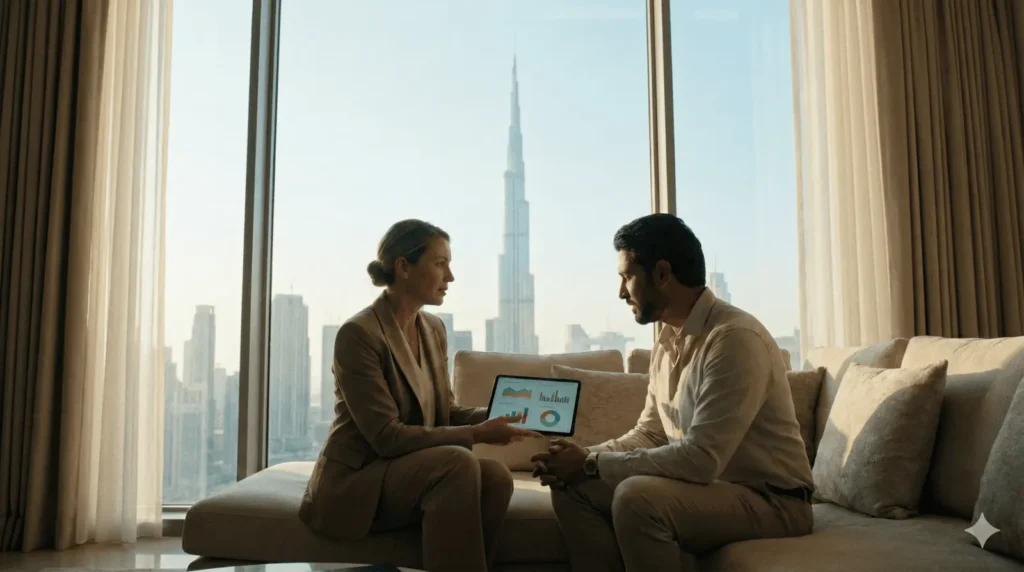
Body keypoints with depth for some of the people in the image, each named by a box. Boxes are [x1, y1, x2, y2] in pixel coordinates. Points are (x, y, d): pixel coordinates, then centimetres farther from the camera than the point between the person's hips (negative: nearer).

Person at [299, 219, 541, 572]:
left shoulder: (434, 329, 6)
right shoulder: (358, 334, -18)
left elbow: (444, 411, 8)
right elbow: (386, 435, -23)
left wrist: (495, 416, -10)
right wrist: (476, 434, -24)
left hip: (404, 472, 7)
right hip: (354, 481, -6)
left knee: (496, 476, -21)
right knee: (459, 463, -31)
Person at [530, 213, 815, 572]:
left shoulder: (735, 338, -23)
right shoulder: (668, 339, 5)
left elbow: (701, 459, -29)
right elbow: (650, 433, 11)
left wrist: (592, 464, -22)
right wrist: (584, 456, -7)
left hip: (770, 501, -8)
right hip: (708, 486, 8)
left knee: (637, 496, -33)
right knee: (572, 486, -3)